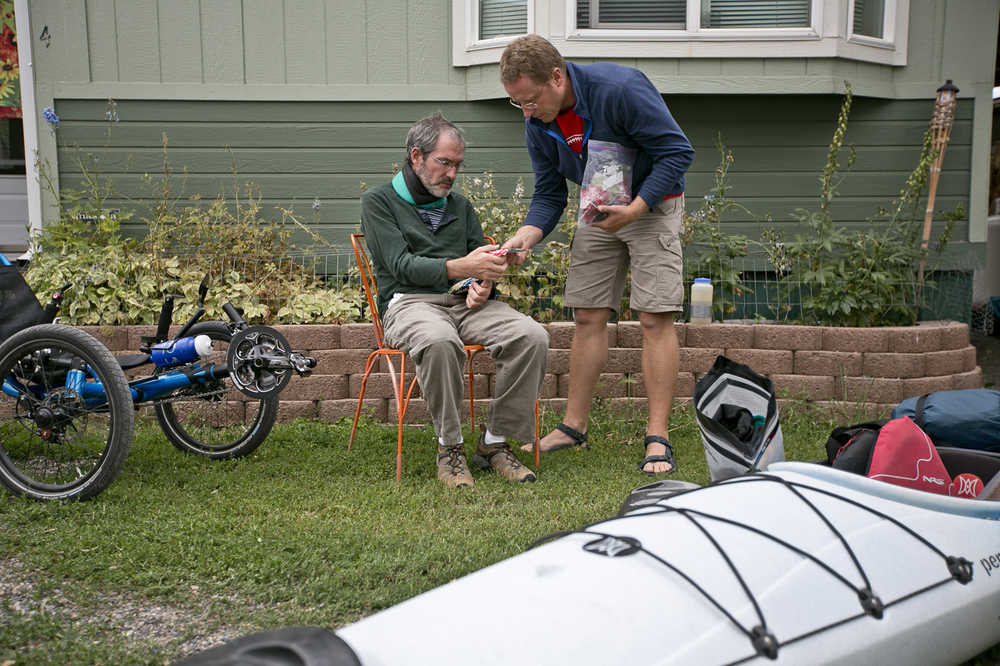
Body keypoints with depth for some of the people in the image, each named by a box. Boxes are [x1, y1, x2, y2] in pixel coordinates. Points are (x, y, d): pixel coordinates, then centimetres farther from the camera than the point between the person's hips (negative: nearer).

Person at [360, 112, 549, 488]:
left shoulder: (460, 206, 24)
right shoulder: (379, 201, 8)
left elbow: (481, 263, 21)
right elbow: (401, 265, -7)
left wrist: (484, 284, -5)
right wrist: (461, 267, -21)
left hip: (464, 302, 5)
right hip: (409, 302, -4)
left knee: (533, 336, -25)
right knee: (440, 341, -41)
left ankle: (495, 443, -14)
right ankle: (449, 447, -21)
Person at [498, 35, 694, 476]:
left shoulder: (619, 89, -27)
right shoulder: (538, 124, -7)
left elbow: (678, 152, -22)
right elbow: (548, 195, -1)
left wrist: (635, 208, -30)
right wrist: (527, 234, -20)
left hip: (652, 204, -6)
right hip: (599, 211, 6)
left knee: (655, 318, -11)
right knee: (588, 316, 4)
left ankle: (658, 438, -7)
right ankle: (574, 426, 14)